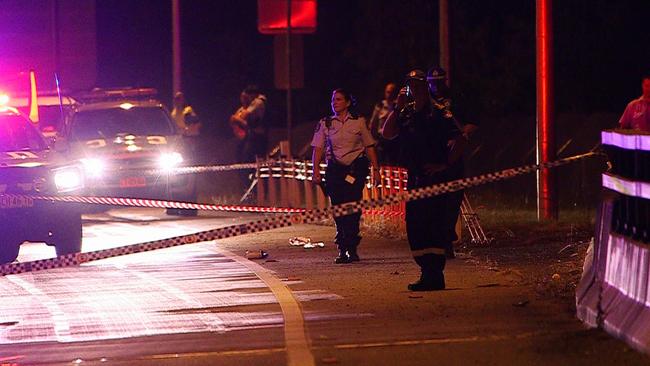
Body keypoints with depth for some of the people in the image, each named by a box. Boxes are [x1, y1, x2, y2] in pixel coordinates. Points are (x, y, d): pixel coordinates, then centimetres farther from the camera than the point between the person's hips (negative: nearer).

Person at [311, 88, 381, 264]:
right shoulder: (325, 124, 7)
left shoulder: (359, 121, 5)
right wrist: (316, 170, -8)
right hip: (335, 169, 2)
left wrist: (375, 169, 3)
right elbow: (318, 148, 2)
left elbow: (369, 146, 8)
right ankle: (343, 250, 9)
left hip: (356, 168, -2)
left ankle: (351, 249, -5)